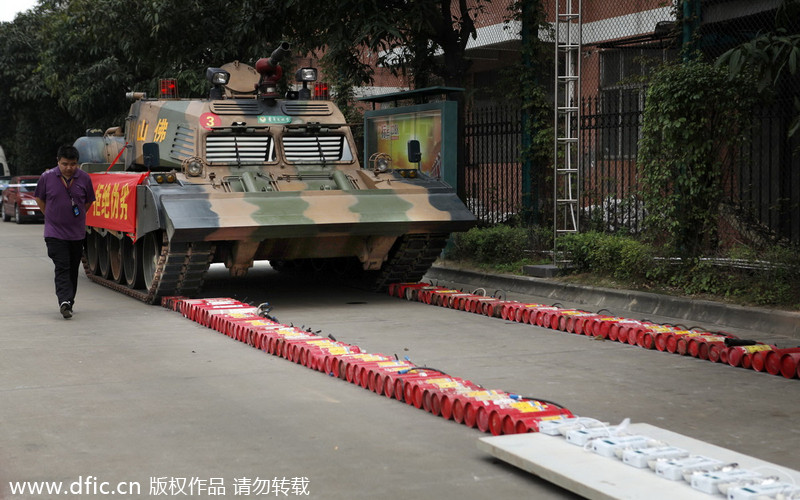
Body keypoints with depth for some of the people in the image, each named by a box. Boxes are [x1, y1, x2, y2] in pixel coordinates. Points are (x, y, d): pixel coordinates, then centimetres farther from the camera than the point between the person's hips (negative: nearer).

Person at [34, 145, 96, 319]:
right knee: (62, 267, -13)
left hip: (77, 232, 2)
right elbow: (39, 198, 10)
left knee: (73, 269, 10)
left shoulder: (84, 178, -2)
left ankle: (69, 301, 23)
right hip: (54, 233, -2)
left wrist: (77, 217, 11)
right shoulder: (47, 177, -5)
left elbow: (89, 201, 12)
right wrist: (51, 217, 9)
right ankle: (64, 302, -21)